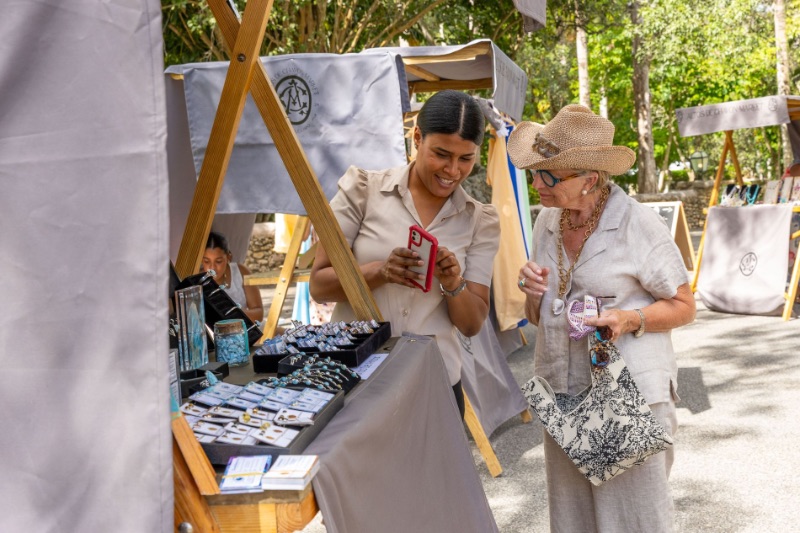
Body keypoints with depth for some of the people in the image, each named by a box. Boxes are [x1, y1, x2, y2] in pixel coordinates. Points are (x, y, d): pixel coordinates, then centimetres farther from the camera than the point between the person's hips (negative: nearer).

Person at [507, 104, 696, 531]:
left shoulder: (639, 224, -12)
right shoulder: (546, 222, 7)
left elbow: (683, 306, -4)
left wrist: (629, 320, -22)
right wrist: (533, 294, -7)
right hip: (561, 395, 6)